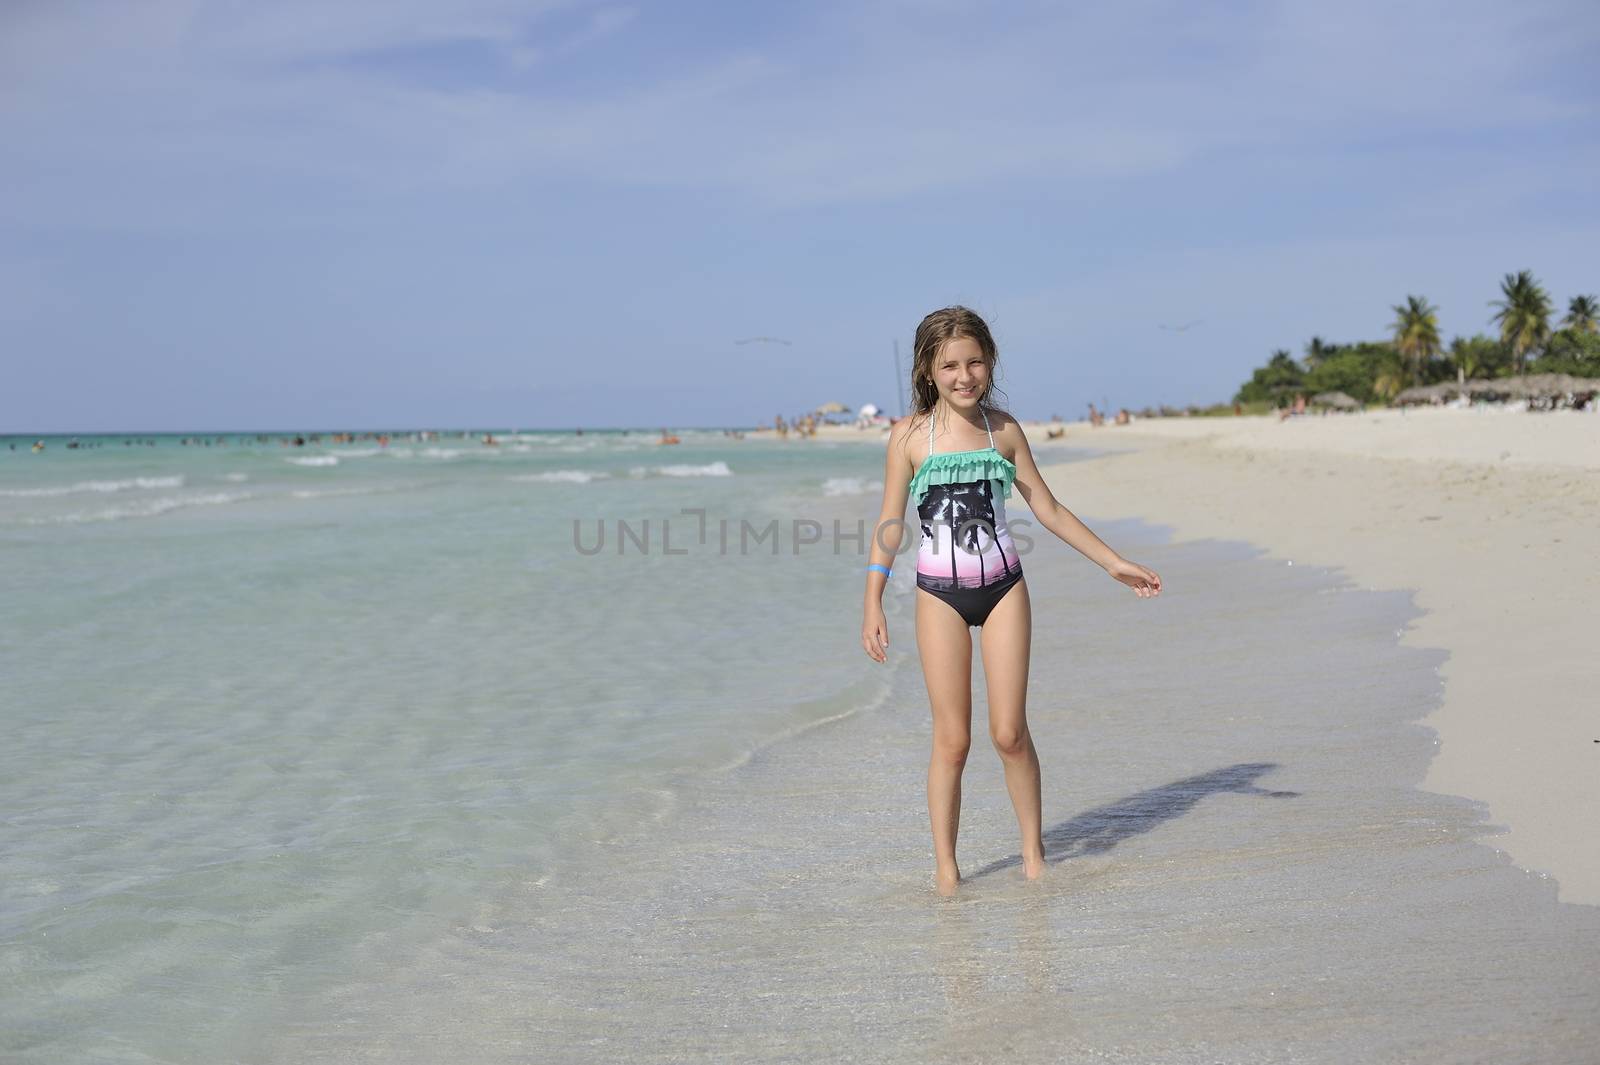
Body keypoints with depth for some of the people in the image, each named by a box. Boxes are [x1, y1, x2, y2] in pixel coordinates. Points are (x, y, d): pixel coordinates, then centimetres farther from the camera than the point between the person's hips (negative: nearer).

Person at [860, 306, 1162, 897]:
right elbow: (890, 523, -2)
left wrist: (1114, 563, 10)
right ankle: (945, 866, 11)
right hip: (940, 594, -1)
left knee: (1009, 732, -2)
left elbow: (1048, 509, 10)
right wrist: (872, 604, -7)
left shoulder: (1003, 429, 4)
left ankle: (1033, 849, 17)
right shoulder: (910, 435, -3)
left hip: (1003, 587, 2)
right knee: (952, 739, -1)